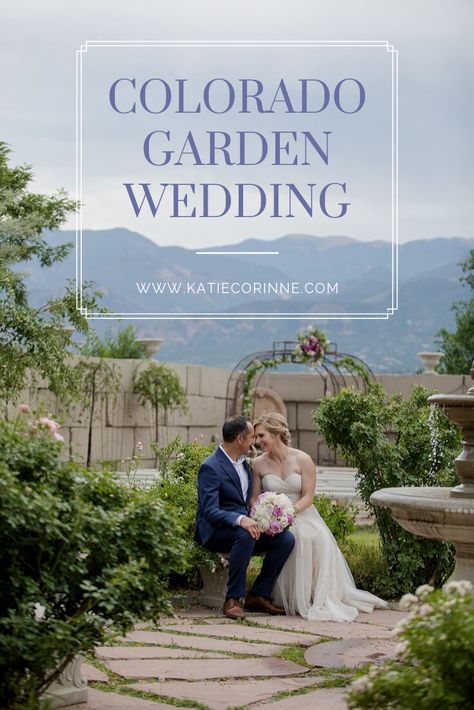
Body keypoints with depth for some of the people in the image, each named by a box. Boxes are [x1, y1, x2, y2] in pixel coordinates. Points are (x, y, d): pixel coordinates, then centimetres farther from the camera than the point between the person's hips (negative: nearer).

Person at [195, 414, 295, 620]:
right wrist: (240, 520, -39)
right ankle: (232, 600, -29)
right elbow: (210, 511, -23)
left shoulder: (243, 462, 12)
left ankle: (258, 596, -7)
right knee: (245, 535, -39)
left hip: (244, 525, 8)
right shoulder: (210, 468, -15)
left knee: (286, 538, -14)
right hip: (215, 531, -8)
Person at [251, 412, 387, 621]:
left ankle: (321, 598, -15)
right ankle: (292, 599, -19)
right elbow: (254, 497, 8)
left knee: (318, 540, -32)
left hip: (302, 515, 0)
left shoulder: (302, 460, -2)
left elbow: (308, 496, -5)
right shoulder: (258, 464, 4)